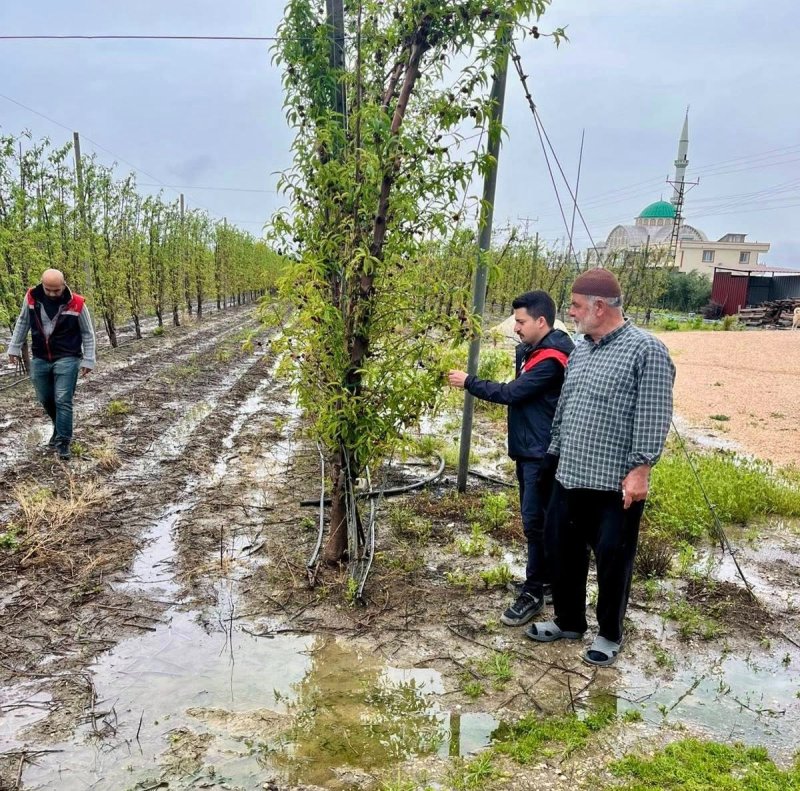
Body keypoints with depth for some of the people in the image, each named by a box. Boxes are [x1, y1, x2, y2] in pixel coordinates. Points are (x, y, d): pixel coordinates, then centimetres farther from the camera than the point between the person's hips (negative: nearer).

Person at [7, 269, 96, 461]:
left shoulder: (76, 303, -14)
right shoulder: (31, 297, -5)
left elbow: (88, 333, -3)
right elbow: (22, 322, 11)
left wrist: (88, 360, -3)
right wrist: (14, 348, 13)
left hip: (67, 359, -4)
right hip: (39, 359, 4)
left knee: (63, 401, -8)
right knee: (45, 399, 14)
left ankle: (64, 442, 1)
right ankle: (60, 429, 38)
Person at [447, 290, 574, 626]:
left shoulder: (550, 360, -21)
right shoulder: (530, 350, 10)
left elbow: (511, 393, -22)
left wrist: (468, 382, -15)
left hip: (541, 453, -10)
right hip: (527, 449, 10)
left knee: (535, 521, -4)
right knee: (535, 518, 18)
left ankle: (533, 592, 5)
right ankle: (546, 575, 32)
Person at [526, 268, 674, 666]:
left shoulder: (646, 350, -12)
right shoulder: (580, 350, 12)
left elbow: (653, 418, -15)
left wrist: (640, 470, -19)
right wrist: (553, 454, 20)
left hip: (616, 485, -7)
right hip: (569, 478, 7)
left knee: (612, 561, 8)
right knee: (564, 553, 17)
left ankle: (610, 634, 27)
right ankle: (568, 621, 36)